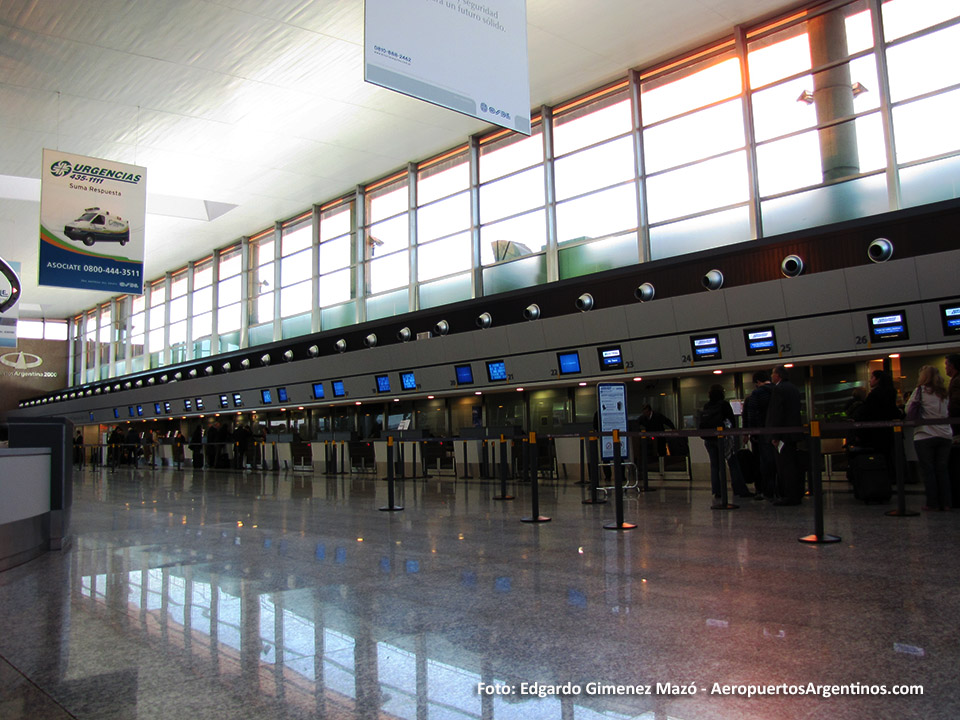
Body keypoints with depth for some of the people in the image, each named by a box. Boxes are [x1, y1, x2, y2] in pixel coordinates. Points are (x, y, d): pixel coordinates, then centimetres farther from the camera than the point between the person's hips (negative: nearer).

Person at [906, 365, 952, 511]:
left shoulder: (921, 390, -5)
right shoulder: (943, 393, 11)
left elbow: (908, 409, -3)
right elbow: (946, 412, 19)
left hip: (925, 436, -5)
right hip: (944, 436, 5)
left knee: (928, 471, 0)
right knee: (942, 470, 8)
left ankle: (933, 503, 1)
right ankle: (945, 503, 8)